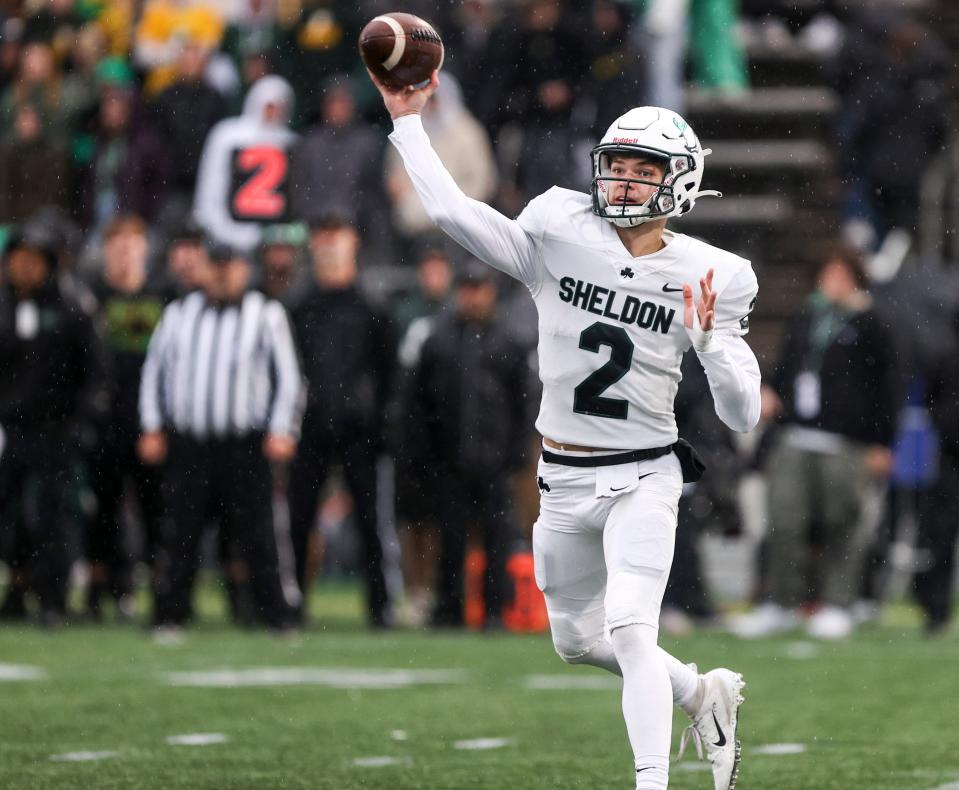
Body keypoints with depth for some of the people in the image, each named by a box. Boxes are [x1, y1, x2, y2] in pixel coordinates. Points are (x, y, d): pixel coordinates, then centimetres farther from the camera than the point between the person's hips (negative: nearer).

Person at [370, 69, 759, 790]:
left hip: (644, 479, -4)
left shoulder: (707, 278, -8)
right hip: (565, 482, 4)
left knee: (630, 630, -21)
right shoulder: (560, 236, -6)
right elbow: (453, 211, -14)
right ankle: (703, 694, 41)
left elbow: (744, 415, -8)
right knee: (579, 642, 17)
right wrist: (407, 121, -13)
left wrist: (711, 338, -24)